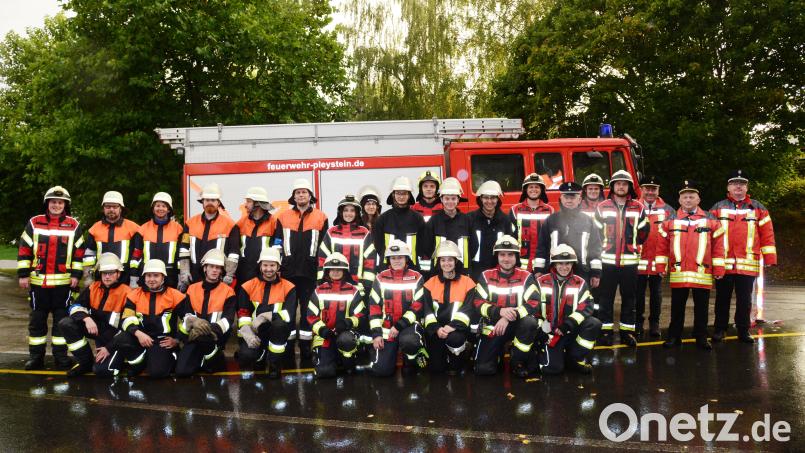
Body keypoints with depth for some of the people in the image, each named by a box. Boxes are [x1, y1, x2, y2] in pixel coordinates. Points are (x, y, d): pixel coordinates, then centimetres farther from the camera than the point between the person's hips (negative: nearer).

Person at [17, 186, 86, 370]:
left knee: (62, 319, 4)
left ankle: (61, 355, 13)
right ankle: (35, 356, 17)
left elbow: (79, 252, 4)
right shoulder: (34, 223, 4)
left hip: (63, 282, -1)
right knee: (37, 320, 8)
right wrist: (23, 274, -1)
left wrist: (76, 275, -3)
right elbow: (24, 250, 4)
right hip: (38, 281, 1)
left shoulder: (74, 226, 3)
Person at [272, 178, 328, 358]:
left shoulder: (321, 217, 5)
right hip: (288, 272, 1)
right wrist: (276, 267, 5)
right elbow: (277, 244, 10)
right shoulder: (283, 217, 8)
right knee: (287, 310, 4)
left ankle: (307, 349, 12)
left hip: (310, 273, -1)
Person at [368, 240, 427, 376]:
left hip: (409, 324, -2)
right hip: (386, 327, 2)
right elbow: (374, 306, 0)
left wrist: (399, 326, -16)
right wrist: (376, 333, -8)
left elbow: (418, 306, -9)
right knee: (381, 370, -7)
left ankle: (412, 363, -4)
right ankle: (392, 352, 28)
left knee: (409, 341, -39)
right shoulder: (381, 278, 4)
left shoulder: (416, 278, -1)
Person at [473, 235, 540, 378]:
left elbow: (533, 304, -16)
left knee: (530, 322, -36)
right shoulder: (486, 276, -1)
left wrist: (509, 317, -28)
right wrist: (500, 311, -26)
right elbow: (479, 304, -7)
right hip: (492, 326, 1)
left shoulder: (526, 277, -5)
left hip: (517, 324, 0)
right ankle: (499, 350, 23)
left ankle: (518, 362, -11)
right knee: (483, 369, -13)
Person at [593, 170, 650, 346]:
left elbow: (643, 231, 12)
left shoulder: (638, 208, 6)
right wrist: (606, 246, 6)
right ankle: (606, 331, 9)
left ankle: (627, 331, 14)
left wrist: (631, 246, 11)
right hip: (608, 261, -1)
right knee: (606, 298, 2)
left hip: (630, 261, 1)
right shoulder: (602, 207, 3)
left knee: (629, 298, 6)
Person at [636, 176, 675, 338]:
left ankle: (654, 324, 17)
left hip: (658, 260, 1)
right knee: (638, 293, 6)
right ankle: (638, 323, 14)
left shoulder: (668, 210, 6)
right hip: (638, 259, -1)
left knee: (656, 293, 9)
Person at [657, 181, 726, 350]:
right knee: (677, 307, 9)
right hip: (677, 273, 1)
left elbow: (718, 246, 2)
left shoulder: (710, 220, 4)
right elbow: (663, 245, 7)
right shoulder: (671, 220, 6)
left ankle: (701, 338, 18)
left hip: (703, 273, 0)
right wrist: (661, 265, 1)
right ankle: (674, 337, 18)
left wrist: (718, 269, -2)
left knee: (701, 308, 8)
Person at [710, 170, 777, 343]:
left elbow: (767, 235, 4)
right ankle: (719, 329, 18)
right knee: (722, 298, 8)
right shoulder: (717, 208, 7)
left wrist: (769, 258, -2)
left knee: (744, 300, 6)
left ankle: (743, 331, 16)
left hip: (748, 264, 0)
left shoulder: (758, 208, 8)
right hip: (723, 263, 0)